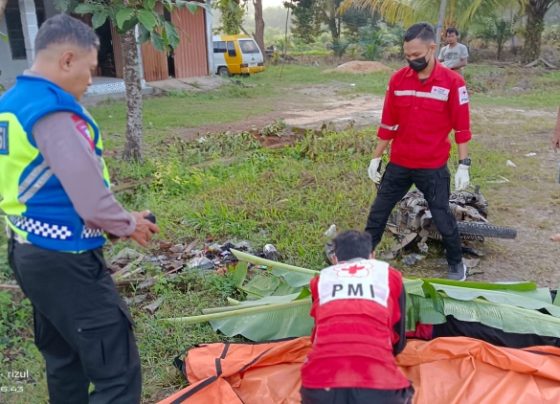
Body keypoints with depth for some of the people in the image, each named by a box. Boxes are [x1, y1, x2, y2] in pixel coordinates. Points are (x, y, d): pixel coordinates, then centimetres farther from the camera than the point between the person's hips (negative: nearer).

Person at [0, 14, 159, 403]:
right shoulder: (54, 112, -21)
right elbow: (90, 198, -24)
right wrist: (129, 224, -4)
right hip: (64, 259, -10)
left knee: (65, 359, 23)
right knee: (117, 372, -4)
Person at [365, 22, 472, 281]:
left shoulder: (452, 82, -10)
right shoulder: (397, 80, -1)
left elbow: (462, 127, -6)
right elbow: (388, 124, 5)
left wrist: (463, 165, -7)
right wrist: (376, 158, 7)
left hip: (433, 167, -3)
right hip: (399, 164, 3)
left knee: (442, 218, 8)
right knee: (378, 212, 10)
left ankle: (456, 263, 31)